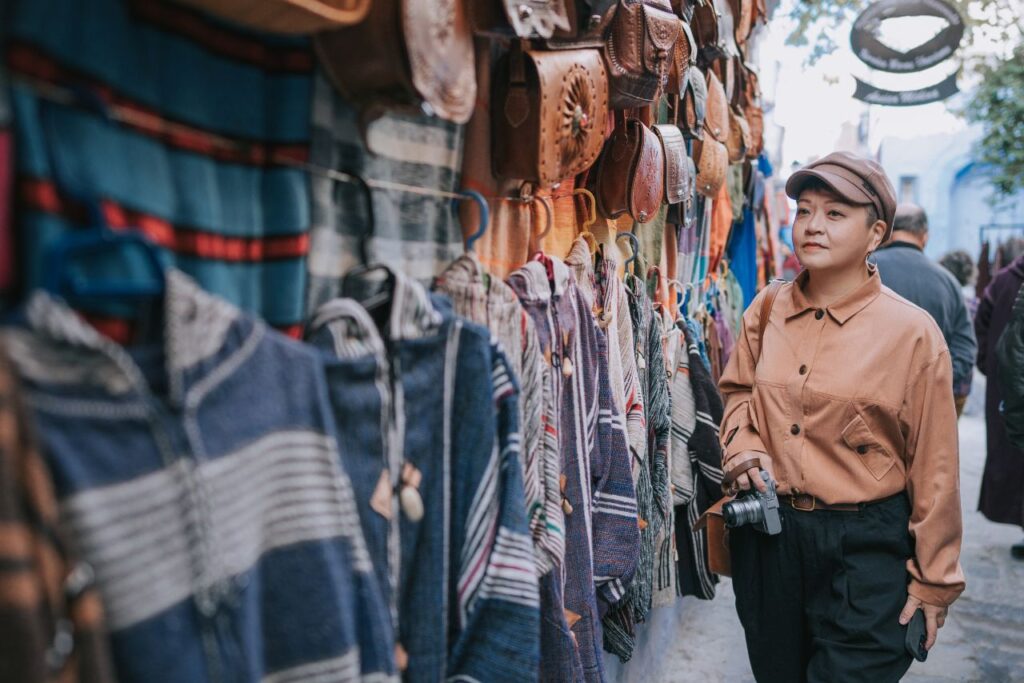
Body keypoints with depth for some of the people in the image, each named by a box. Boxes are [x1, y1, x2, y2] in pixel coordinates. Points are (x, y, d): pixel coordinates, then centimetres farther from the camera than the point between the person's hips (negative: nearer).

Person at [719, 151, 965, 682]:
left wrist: (934, 581, -3)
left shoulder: (913, 332, -11)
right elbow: (737, 390, 16)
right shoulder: (765, 312, -1)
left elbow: (934, 470, -7)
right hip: (767, 535, 4)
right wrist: (744, 446, -5)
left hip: (865, 545, -4)